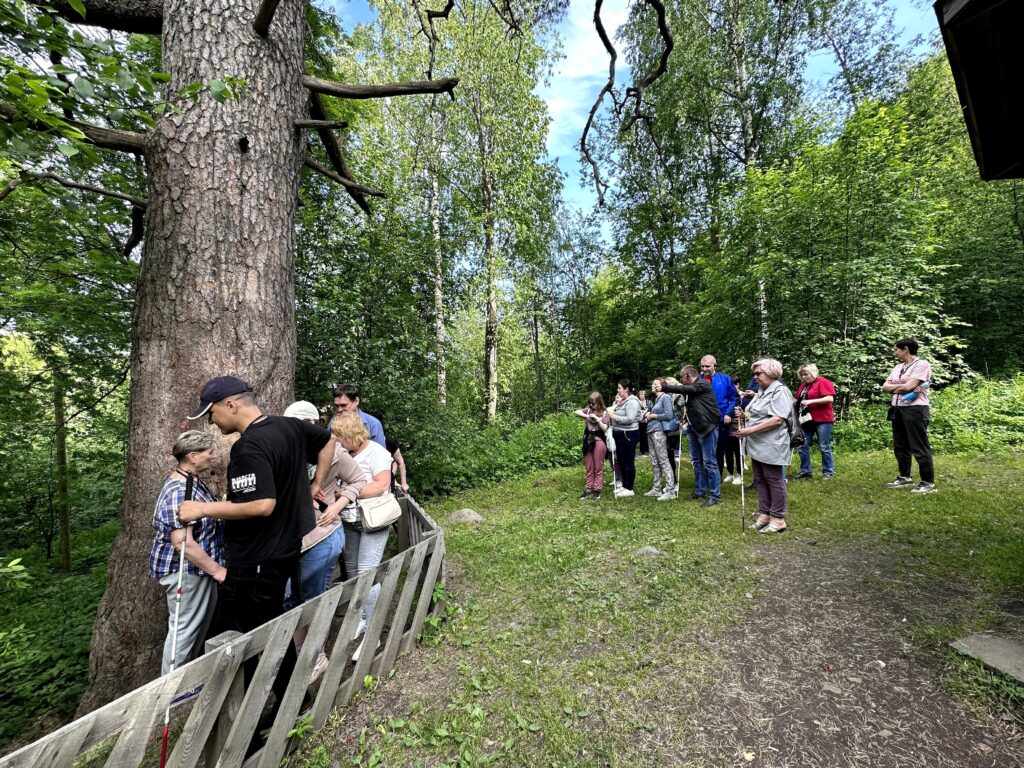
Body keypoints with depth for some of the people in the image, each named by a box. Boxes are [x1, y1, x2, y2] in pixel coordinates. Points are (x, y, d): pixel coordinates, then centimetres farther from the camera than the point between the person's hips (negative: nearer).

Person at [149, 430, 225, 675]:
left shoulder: (191, 481, 6)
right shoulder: (179, 492, -27)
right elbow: (183, 543, -29)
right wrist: (217, 570, -22)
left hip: (199, 568, 10)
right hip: (186, 570, -10)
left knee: (199, 628, 22)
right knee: (184, 630, 5)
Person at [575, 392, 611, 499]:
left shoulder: (605, 413, -2)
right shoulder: (588, 410, 6)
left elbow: (605, 428, -7)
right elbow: (577, 412, -6)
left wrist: (597, 419, -16)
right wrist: (587, 416, -16)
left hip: (599, 441, -3)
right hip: (588, 440, 3)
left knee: (598, 468, 5)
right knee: (589, 468, 11)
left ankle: (597, 490, 14)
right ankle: (588, 489, 18)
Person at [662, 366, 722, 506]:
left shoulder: (702, 384, -11)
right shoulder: (692, 387, 15)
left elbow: (684, 389, -19)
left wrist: (664, 387, -12)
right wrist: (686, 419, 7)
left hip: (706, 427, -9)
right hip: (693, 428, 9)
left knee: (709, 462, -5)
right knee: (696, 461, 15)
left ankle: (715, 495, 3)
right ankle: (700, 491, 25)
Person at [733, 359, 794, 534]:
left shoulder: (780, 391, -13)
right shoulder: (761, 392, 17)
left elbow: (777, 420, -22)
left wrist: (750, 430, -24)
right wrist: (744, 415, 1)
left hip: (771, 446, -9)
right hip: (758, 445, 9)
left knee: (774, 481, 0)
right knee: (760, 480, 13)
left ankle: (778, 520, 9)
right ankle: (764, 514, 22)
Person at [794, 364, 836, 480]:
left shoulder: (823, 382, -8)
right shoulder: (803, 385, 14)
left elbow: (830, 399, -19)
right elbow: (798, 400, 22)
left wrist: (811, 401, -24)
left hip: (822, 420, -7)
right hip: (807, 420, 7)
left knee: (824, 447, 2)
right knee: (803, 446, 6)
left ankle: (828, 472, 15)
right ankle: (805, 471, 14)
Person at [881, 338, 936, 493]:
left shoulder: (922, 364, -7)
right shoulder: (898, 367, 17)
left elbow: (908, 386, -17)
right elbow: (885, 387, 8)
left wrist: (894, 388, 1)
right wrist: (902, 387, -8)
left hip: (915, 409, -8)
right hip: (897, 410, 8)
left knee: (919, 447, -5)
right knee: (900, 446, 14)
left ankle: (928, 483, 3)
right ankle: (904, 477, 25)